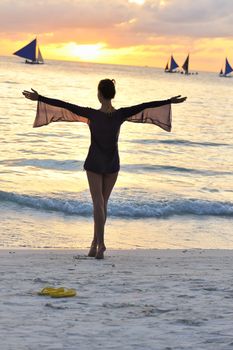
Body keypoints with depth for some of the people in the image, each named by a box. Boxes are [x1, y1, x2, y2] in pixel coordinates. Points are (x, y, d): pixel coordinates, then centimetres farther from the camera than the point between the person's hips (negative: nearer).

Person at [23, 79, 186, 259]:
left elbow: (64, 105, -19)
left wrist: (39, 98, -16)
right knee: (103, 202, 14)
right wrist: (170, 101, 4)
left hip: (94, 164, -2)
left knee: (98, 204, -3)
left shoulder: (92, 114, -18)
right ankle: (95, 243, 18)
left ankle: (101, 244, -17)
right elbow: (146, 106, -5)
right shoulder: (121, 114, -12)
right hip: (112, 164, 2)